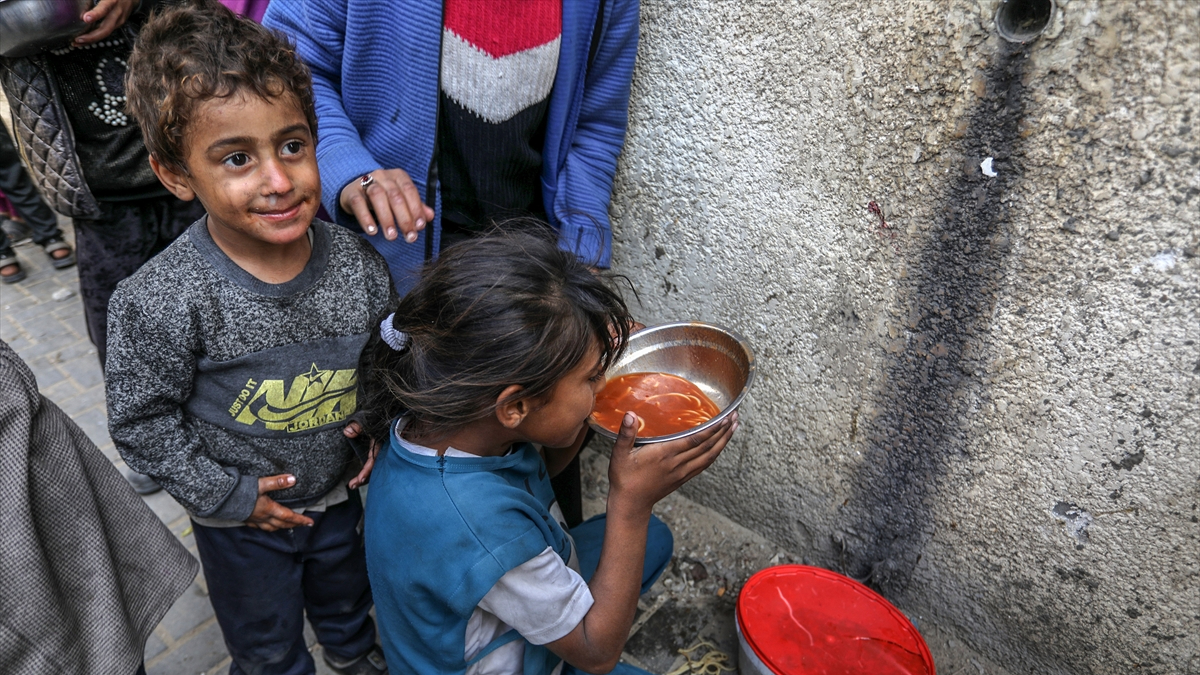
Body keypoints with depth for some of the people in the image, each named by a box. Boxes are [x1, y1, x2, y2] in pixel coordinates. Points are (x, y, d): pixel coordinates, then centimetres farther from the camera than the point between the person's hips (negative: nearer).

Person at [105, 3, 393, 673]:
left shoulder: (357, 262, -20)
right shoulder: (160, 302, -30)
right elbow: (141, 420, -16)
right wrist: (228, 495, -14)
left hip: (338, 491, 4)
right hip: (240, 517, -3)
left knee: (346, 592, 34)